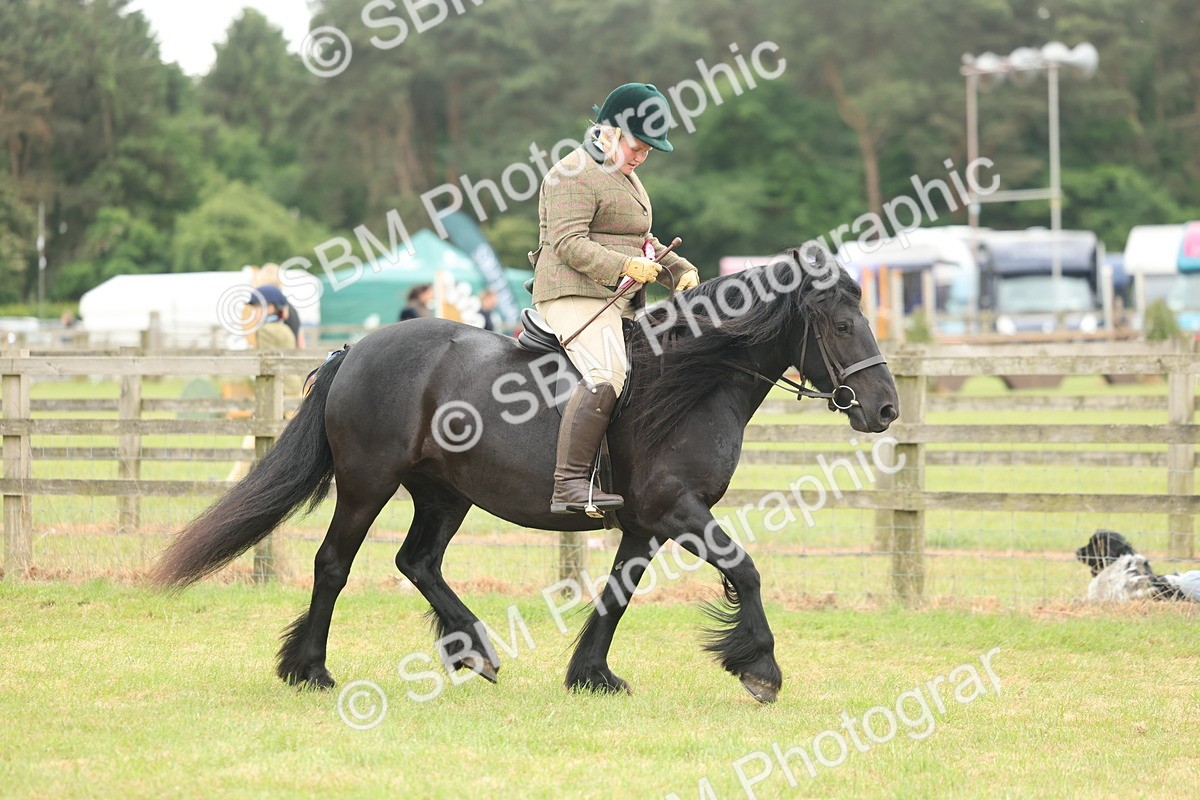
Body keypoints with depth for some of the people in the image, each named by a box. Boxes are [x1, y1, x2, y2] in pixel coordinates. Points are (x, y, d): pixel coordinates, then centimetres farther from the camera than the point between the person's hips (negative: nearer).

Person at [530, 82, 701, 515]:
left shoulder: (625, 176, 23)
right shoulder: (573, 175, -10)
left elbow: (643, 240, 30)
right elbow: (569, 243, -19)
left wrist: (679, 270, 13)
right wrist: (624, 266, -27)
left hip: (618, 300, 11)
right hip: (576, 294, -11)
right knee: (605, 377, -30)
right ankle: (569, 484, -35)